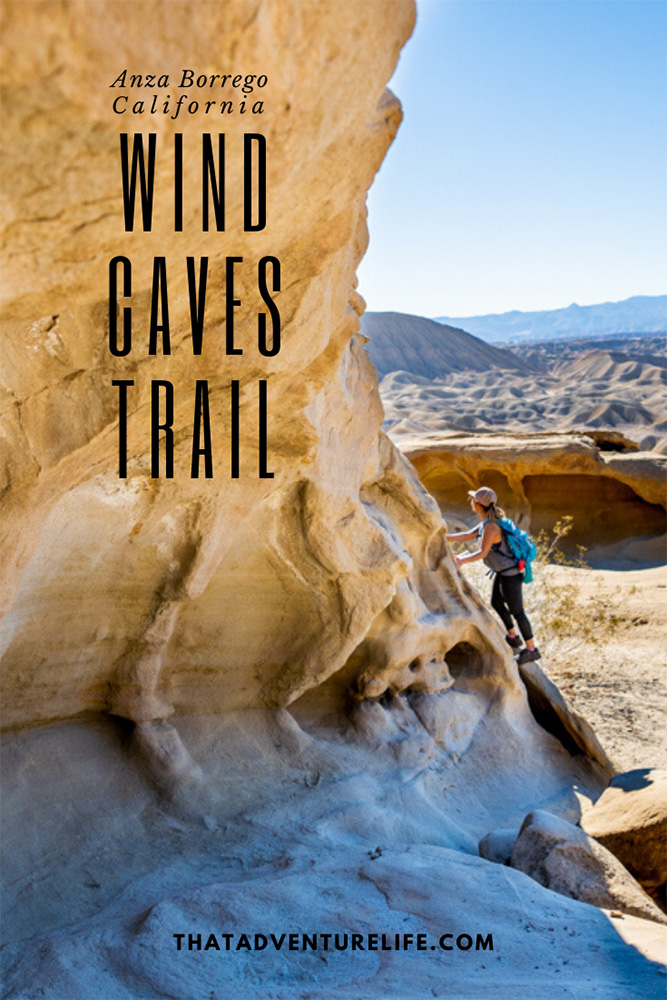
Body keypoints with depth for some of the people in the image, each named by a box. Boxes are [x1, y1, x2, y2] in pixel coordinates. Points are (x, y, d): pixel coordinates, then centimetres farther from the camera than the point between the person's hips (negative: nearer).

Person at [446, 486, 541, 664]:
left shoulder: (491, 526, -29)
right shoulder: (490, 520, 0)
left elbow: (482, 553, -26)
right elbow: (470, 535, 10)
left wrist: (462, 560, -24)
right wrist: (445, 538, 9)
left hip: (510, 575, -10)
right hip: (503, 571, 10)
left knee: (516, 611, 3)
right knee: (496, 603, 24)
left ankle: (532, 649, 17)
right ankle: (513, 638, 40)